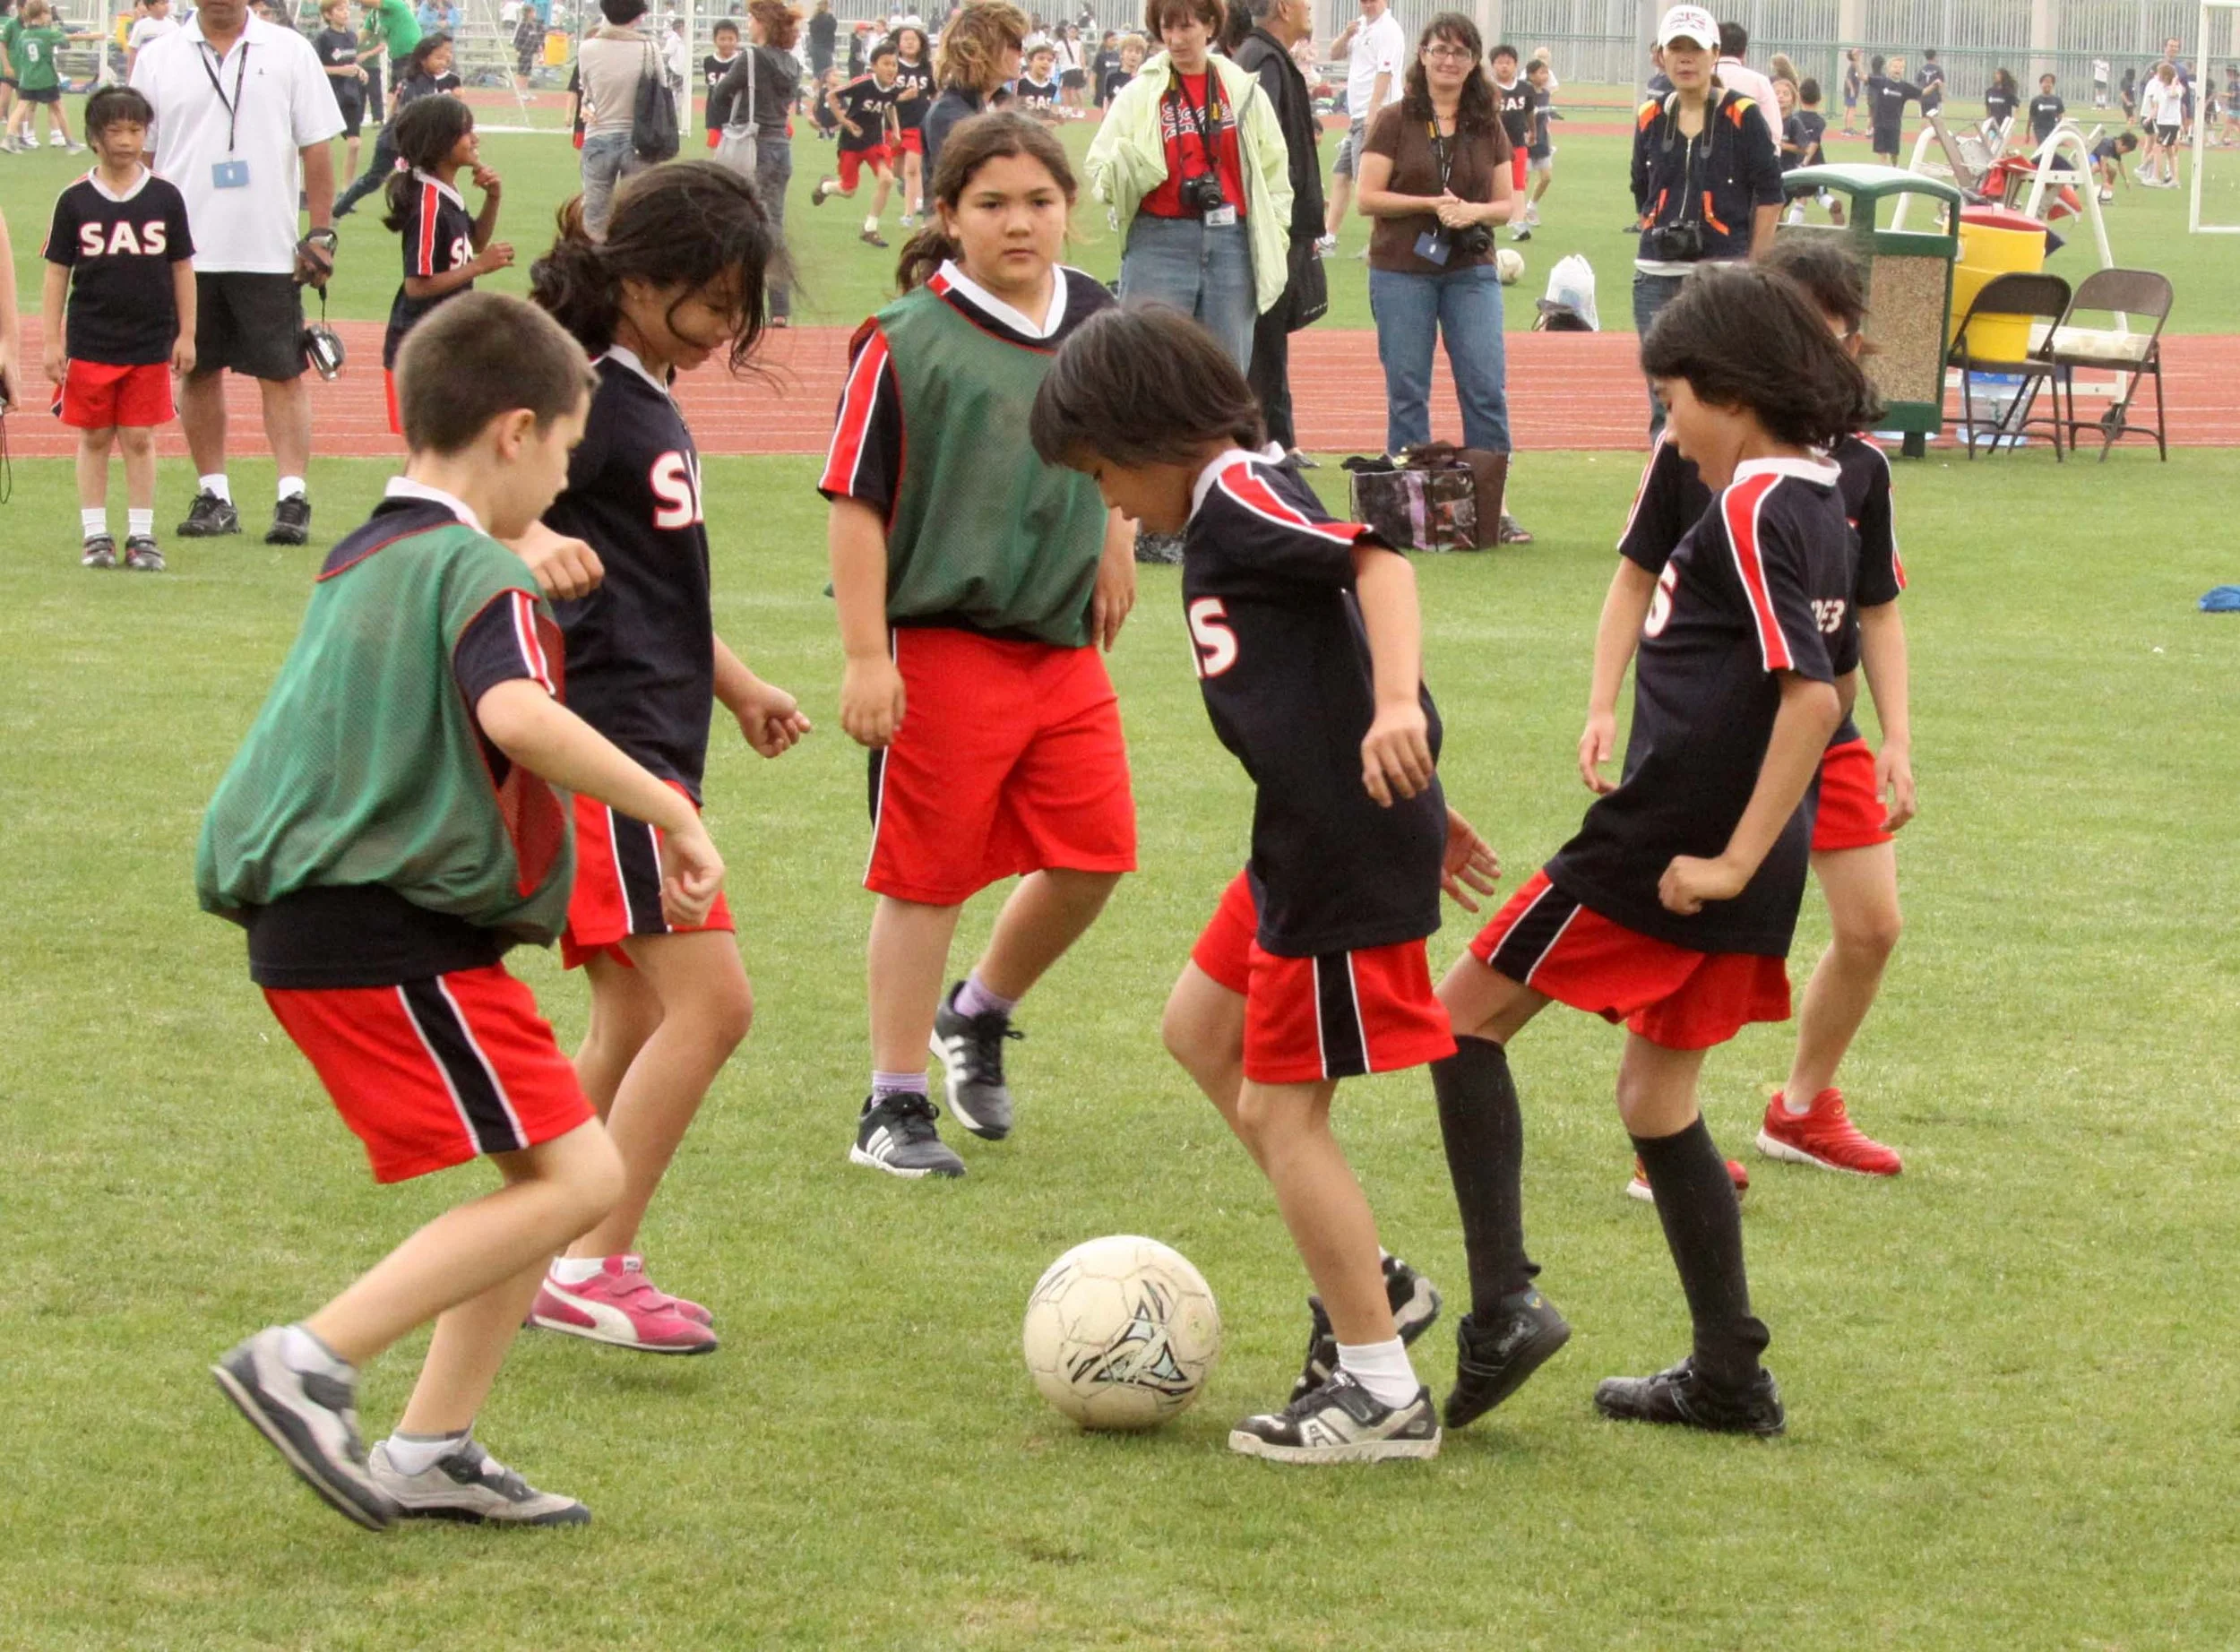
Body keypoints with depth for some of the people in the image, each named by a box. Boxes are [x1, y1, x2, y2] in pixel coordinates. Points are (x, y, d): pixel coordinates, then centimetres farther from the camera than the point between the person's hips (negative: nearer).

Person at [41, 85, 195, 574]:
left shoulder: (165, 198, 1)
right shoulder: (75, 201, -1)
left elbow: (181, 268, 7)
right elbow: (58, 271, 3)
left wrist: (185, 334, 6)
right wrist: (52, 340, 0)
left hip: (150, 345, 0)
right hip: (90, 344, 0)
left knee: (139, 439, 4)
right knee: (94, 438, 6)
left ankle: (141, 535, 11)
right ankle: (95, 535, 13)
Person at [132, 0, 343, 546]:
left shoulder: (290, 51, 3)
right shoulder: (158, 59, 7)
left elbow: (316, 148, 3)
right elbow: (139, 155, 9)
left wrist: (321, 233, -3)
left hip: (269, 250, -2)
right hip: (185, 250, 2)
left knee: (282, 375, -4)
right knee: (197, 373, 7)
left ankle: (292, 499, -5)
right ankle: (214, 496, 16)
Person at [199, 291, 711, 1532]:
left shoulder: (354, 566, 17)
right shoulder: (480, 573, -12)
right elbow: (516, 715, -31)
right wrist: (668, 811, -25)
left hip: (310, 912, 10)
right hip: (398, 944, -10)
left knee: (552, 1172, 14)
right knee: (574, 1176, -12)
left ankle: (433, 1452, 12)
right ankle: (311, 1362, -14)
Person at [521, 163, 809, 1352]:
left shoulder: (650, 399, 17)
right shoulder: (590, 397, -13)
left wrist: (738, 688, 38)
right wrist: (533, 545, -46)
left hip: (651, 748, 10)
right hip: (608, 749, -10)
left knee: (635, 1020, 12)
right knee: (711, 998, -15)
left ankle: (540, 1258, 18)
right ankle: (591, 1268, -13)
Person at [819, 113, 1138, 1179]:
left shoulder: (1096, 321, 4)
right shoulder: (908, 341, -12)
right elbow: (855, 500, -12)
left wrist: (1114, 543, 20)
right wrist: (866, 657, -15)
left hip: (1064, 642, 5)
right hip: (942, 642, -5)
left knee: (1093, 859, 3)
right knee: (927, 879, 2)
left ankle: (979, 1017, 29)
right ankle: (894, 1108, 14)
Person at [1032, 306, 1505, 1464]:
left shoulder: (1240, 498, -14)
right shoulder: (1229, 514, 16)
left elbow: (1379, 560, -28)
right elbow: (1321, 665, 21)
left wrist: (1396, 708, -41)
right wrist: (1416, 803, 24)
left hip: (1347, 847, -11)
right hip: (1309, 835, 11)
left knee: (1280, 1107, -3)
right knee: (1199, 1029, 23)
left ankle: (1384, 1393, 4)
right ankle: (1362, 1274, 25)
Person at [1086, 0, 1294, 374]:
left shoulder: (1245, 91, 8)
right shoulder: (1138, 94, 2)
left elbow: (1273, 173, 13)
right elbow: (1099, 174, 0)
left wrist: (1274, 243, 5)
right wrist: (1125, 162, -23)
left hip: (1231, 245, 2)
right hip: (1159, 247, -2)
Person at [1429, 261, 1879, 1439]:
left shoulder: (1749, 511, -16)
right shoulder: (1819, 508, 12)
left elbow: (1812, 696, -25)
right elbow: (1825, 687, 21)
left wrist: (1731, 859, -22)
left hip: (1662, 854, -9)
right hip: (1734, 863, 9)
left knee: (1467, 1017, 3)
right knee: (1655, 1096, 18)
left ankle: (1503, 1305, -6)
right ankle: (1728, 1377, 19)